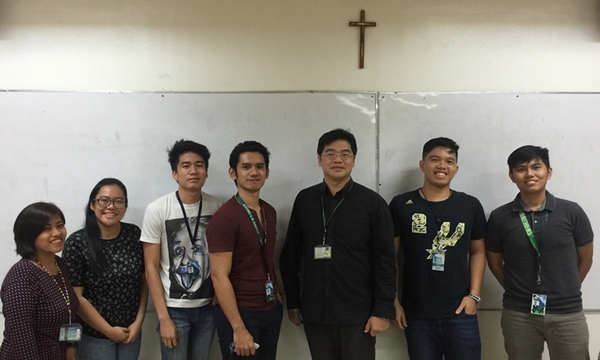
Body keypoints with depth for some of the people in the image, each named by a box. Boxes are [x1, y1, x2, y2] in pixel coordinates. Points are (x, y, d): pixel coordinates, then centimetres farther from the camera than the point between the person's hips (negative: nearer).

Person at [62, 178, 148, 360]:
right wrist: (109, 330, -10)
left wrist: (138, 321, -3)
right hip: (94, 335, -3)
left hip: (130, 330, 4)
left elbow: (144, 280, 3)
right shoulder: (76, 243, -14)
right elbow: (75, 297, -13)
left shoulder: (134, 234, -4)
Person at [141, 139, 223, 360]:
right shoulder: (157, 210, -11)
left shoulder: (216, 206, -2)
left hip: (208, 307, 3)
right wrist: (164, 318, -11)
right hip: (174, 309, -3)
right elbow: (151, 268, -9)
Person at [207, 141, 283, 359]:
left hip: (271, 310, 7)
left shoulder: (269, 212, 7)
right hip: (241, 313, -7)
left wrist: (277, 295, 8)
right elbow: (219, 277, -19)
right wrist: (239, 328, -21)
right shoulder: (225, 217, -16)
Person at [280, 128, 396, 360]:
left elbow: (385, 261, -5)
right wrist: (292, 302, 9)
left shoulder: (372, 202, -4)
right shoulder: (304, 200, 5)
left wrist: (383, 310, -9)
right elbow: (291, 256, 9)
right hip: (315, 314, 3)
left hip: (358, 315, -2)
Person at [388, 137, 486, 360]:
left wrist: (474, 294, 0)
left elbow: (478, 252, 10)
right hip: (416, 315, 0)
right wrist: (392, 301, -2)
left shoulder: (471, 206, 1)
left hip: (459, 313, 1)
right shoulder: (401, 205, -3)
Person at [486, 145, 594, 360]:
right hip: (518, 314, 0)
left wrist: (565, 291, 11)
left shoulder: (572, 212, -3)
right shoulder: (499, 217, -3)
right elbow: (495, 262, 8)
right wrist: (518, 292, 7)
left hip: (568, 313, 0)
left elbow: (585, 258, 8)